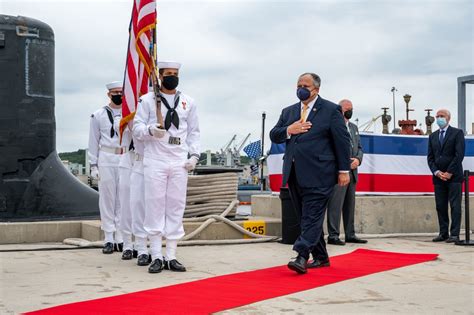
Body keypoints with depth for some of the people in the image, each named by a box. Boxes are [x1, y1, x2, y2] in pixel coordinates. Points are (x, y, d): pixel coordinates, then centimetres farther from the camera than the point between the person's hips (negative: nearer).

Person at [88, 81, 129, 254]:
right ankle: (109, 239, 6)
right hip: (106, 159, -1)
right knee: (107, 198, 0)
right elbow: (93, 141, 7)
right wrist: (93, 165, 0)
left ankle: (121, 238, 8)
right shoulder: (98, 115, 7)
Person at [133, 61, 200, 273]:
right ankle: (156, 257, 3)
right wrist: (150, 130, -20)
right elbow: (137, 127, 1)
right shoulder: (147, 100, 5)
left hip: (180, 162, 3)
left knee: (176, 208, 3)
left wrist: (194, 155, 2)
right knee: (155, 207, -3)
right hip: (155, 161, -3)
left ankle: (171, 257, 10)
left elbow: (194, 131, 14)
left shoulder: (188, 102, 13)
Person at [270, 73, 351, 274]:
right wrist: (288, 130, -8)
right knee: (307, 217, 10)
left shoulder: (331, 110, 0)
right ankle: (320, 257, 20)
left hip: (318, 174, -6)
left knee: (312, 216, -11)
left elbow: (342, 141, -2)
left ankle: (302, 257, -17)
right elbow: (274, 136, 13)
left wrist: (344, 170, -6)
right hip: (294, 174, 7)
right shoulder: (288, 112, 17)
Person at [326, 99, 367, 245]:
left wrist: (358, 159, -1)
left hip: (352, 172, 8)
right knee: (336, 204, -9)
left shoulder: (354, 127, 21)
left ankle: (350, 235, 17)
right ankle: (333, 236, -5)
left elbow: (359, 147, 19)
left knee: (350, 205, 11)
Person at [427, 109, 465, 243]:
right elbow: (430, 157, 11)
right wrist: (436, 172, -5)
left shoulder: (457, 133, 0)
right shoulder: (433, 136, 15)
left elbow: (459, 155, -8)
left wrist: (449, 172, -12)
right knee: (440, 206, 5)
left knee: (455, 206, -5)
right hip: (438, 177, 5)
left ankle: (454, 234, -5)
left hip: (453, 176, -5)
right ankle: (443, 233, 10)